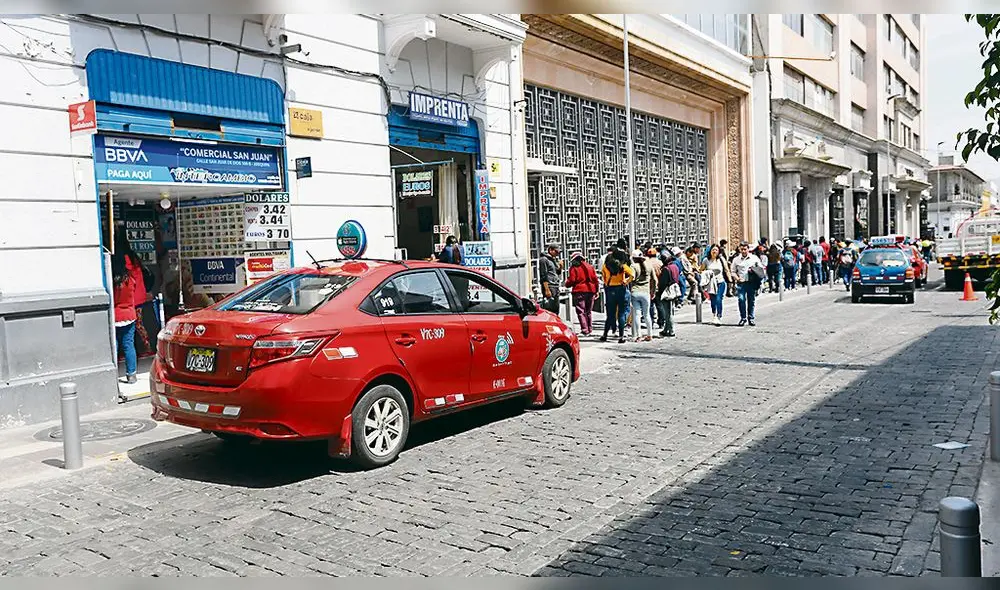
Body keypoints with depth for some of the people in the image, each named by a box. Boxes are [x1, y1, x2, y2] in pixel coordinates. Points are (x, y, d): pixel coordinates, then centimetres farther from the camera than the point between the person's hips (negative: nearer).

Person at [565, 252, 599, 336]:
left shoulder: (574, 268, -5)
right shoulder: (590, 266, 11)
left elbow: (571, 280, -8)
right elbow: (595, 279, 11)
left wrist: (567, 284, 14)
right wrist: (596, 291, 17)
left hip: (579, 291, -5)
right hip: (590, 291, 5)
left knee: (581, 311, -2)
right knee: (589, 311, 17)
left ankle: (585, 330, -11)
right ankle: (590, 329, 20)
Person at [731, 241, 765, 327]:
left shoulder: (754, 258, 9)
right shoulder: (736, 259, 11)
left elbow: (761, 269, 11)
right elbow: (733, 271, 12)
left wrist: (753, 270, -7)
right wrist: (737, 278, -6)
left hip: (752, 283, 1)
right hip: (741, 283, 0)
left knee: (752, 300, 6)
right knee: (741, 300, -11)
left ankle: (751, 318, 16)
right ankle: (743, 318, -2)